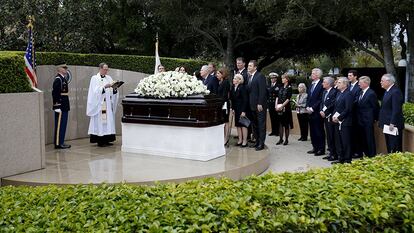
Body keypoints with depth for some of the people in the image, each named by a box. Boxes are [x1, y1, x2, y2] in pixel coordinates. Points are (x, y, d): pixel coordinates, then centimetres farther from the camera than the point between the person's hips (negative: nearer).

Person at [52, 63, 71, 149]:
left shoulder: (63, 78, 16)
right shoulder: (58, 79, -13)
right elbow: (55, 93, -19)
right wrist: (57, 106, -21)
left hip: (64, 106, 10)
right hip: (60, 106, -9)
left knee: (63, 125, 13)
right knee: (59, 125, -4)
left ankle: (61, 142, 19)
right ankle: (58, 143, 2)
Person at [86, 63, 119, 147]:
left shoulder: (109, 78, 14)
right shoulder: (94, 78, -1)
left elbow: (112, 91, 9)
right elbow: (95, 91, -13)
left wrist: (114, 89, -12)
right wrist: (104, 87, -23)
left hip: (108, 105, 6)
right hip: (99, 104, -6)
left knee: (108, 120, 5)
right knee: (100, 121, -7)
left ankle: (106, 140, 10)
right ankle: (100, 141, -2)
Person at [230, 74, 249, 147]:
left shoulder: (242, 88, -14)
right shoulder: (233, 88, 6)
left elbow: (245, 100, -16)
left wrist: (243, 111, -19)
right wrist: (233, 108, 4)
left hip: (242, 109, -7)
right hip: (236, 109, 7)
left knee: (243, 125, -1)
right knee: (237, 125, 10)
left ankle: (244, 141, 6)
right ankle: (240, 140, 18)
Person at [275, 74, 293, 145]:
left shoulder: (289, 88, -5)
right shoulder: (281, 88, 13)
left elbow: (288, 99, -12)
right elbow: (278, 97, 10)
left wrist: (282, 105, -18)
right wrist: (276, 105, -4)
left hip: (286, 108, -6)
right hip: (279, 108, 6)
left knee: (286, 124, 0)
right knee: (280, 123, 7)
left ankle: (286, 139, 8)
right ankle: (281, 139, 13)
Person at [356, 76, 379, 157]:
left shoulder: (371, 93, -14)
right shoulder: (361, 92, 11)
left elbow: (376, 107, -11)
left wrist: (375, 118, -3)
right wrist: (358, 118, 9)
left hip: (368, 121, -8)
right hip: (361, 120, 8)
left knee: (370, 139, 0)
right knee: (363, 139, 14)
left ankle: (372, 156, 9)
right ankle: (366, 154, 24)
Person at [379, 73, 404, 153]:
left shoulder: (395, 92, -17)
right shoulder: (387, 91, 14)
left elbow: (396, 110, -22)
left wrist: (392, 123, -23)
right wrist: (382, 121, 17)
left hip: (393, 125, -10)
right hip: (387, 124, 10)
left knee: (395, 149, -4)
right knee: (389, 147, 15)